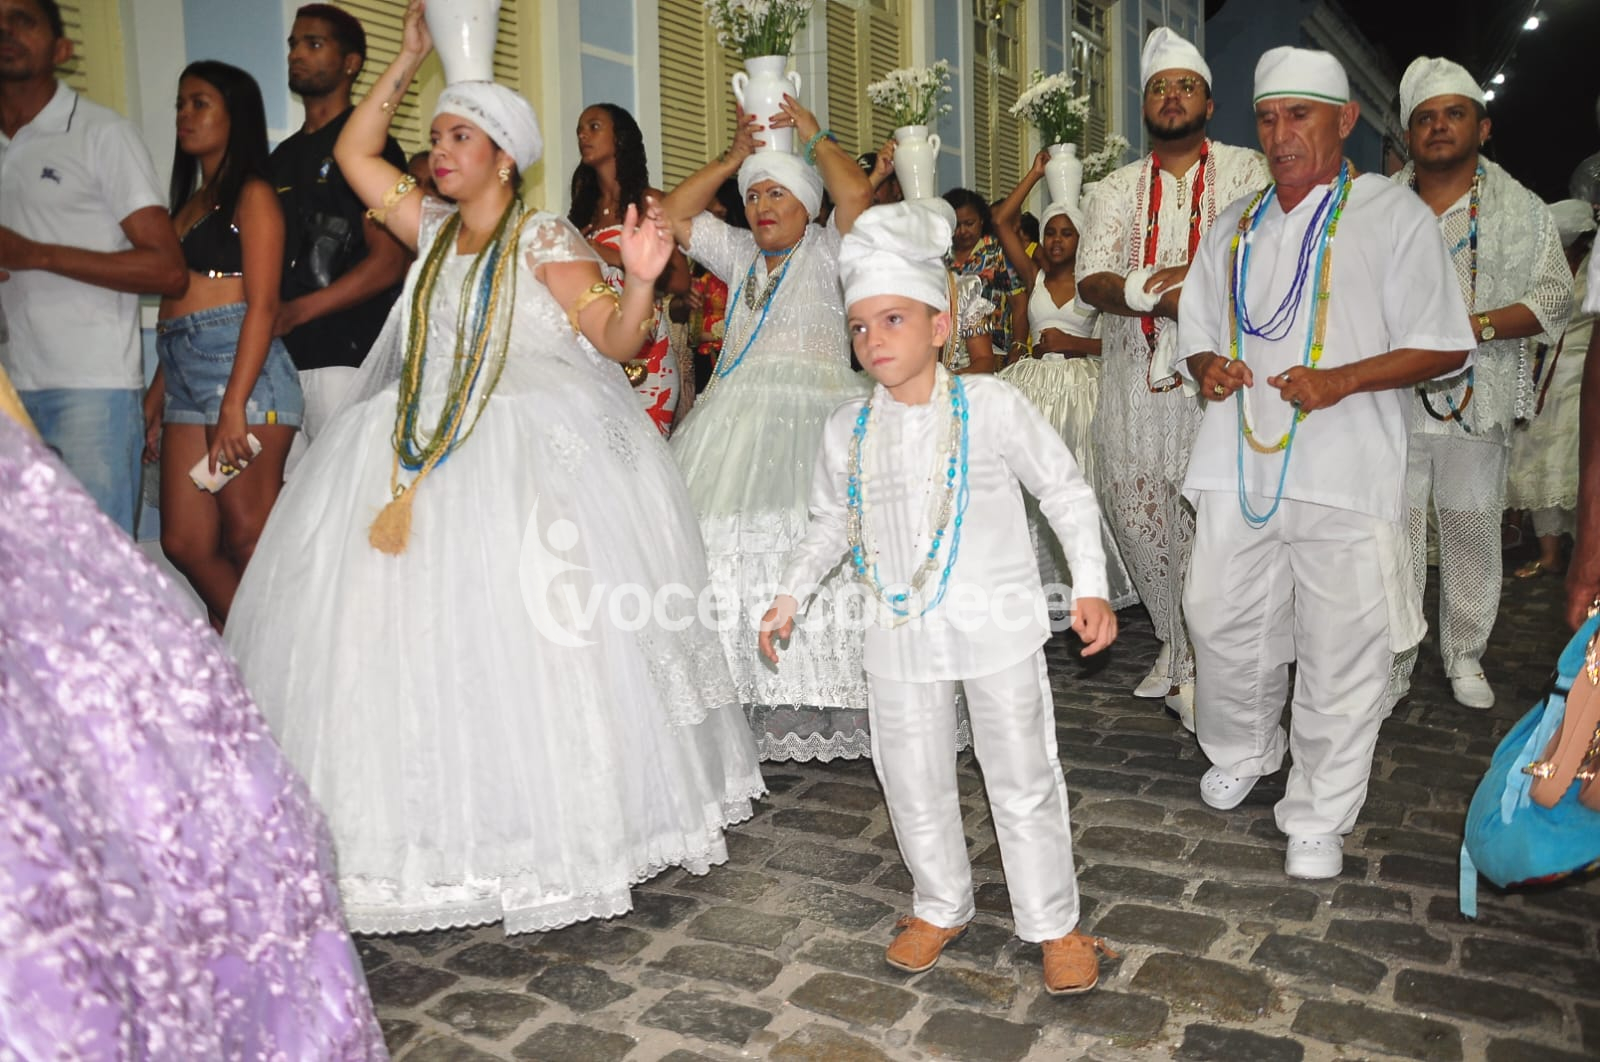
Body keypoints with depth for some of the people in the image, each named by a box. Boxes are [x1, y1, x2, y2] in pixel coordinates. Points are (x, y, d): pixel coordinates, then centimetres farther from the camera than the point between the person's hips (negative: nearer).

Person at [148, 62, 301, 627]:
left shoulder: (253, 194, 1)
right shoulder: (190, 203, 24)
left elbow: (263, 304, -10)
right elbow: (176, 312, 22)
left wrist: (234, 405, -18)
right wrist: (155, 399, 16)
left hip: (242, 366, -8)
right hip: (184, 375, 8)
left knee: (249, 538, -8)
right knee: (185, 543, 5)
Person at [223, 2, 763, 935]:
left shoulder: (544, 240, -3)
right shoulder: (435, 229, 16)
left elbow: (614, 342, -9)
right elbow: (353, 154, 23)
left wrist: (641, 282, -28)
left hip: (530, 461, -6)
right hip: (427, 459, 7)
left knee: (521, 641, -9)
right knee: (409, 634, 2)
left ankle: (546, 831, 7)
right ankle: (432, 834, 14)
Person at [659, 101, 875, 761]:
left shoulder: (825, 253, 6)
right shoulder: (740, 255, 23)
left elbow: (856, 195, -12)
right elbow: (673, 215, 20)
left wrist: (815, 138, 4)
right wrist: (733, 158, 16)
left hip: (811, 420, -6)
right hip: (738, 422, 6)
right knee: (730, 549, -5)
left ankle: (820, 708, -10)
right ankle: (756, 707, 0)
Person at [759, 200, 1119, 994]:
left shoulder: (990, 406, -7)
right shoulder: (849, 429, 3)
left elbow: (1067, 492, -2)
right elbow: (831, 523, 16)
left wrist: (1090, 588, -8)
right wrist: (790, 592, 11)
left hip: (996, 624, -3)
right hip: (900, 632, 4)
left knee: (1023, 778, 7)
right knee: (913, 782, 13)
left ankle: (1053, 924, 25)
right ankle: (940, 907, 35)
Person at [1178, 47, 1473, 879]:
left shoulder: (1392, 215, 1)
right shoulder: (1233, 229, 16)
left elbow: (1447, 347, -2)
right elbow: (1198, 335, 23)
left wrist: (1339, 380, -17)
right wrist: (1207, 367, -2)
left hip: (1344, 474, -4)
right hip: (1238, 466, 4)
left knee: (1340, 651, 2)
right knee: (1220, 623, 9)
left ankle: (1319, 817, 19)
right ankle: (1243, 753, 37)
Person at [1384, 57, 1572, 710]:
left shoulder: (1521, 210, 7)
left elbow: (1554, 296, 2)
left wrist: (1477, 325, -14)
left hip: (1479, 404, 0)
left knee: (1472, 533, 8)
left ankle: (1465, 658, 24)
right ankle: (1392, 660, 15)